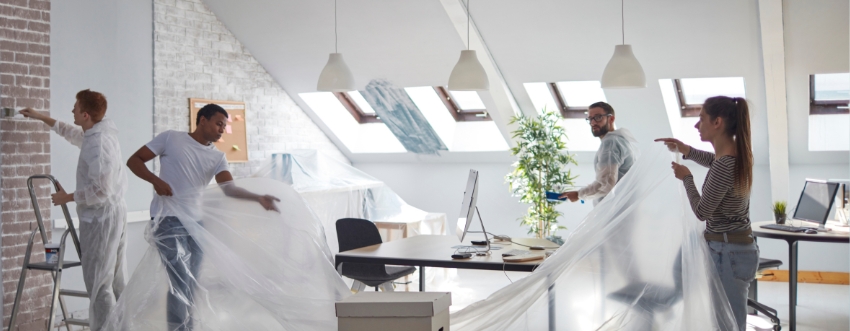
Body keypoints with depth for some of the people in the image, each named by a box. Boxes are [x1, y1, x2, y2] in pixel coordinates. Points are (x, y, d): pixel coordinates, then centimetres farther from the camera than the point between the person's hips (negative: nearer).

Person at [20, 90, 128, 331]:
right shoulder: (97, 134, 9)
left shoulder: (98, 144, -22)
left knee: (98, 282, -6)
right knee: (116, 280, 14)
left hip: (100, 218, -10)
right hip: (113, 214, 10)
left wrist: (68, 198, -12)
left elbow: (100, 190, -25)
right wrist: (41, 117, 35)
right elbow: (73, 133, 31)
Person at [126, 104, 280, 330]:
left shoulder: (217, 157, 8)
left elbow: (229, 188, -8)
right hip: (168, 219, -5)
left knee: (191, 286, 8)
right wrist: (155, 180, -17)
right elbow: (134, 161, 1)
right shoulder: (171, 139, -1)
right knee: (180, 282, -13)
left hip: (195, 222, 5)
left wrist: (258, 198, -25)